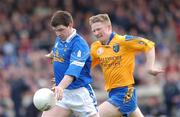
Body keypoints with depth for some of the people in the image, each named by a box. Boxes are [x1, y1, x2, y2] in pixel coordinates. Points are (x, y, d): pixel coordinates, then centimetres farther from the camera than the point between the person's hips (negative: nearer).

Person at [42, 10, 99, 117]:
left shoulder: (79, 44, -19)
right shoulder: (59, 39, 4)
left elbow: (73, 70, -33)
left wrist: (61, 87, -47)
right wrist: (51, 55, 49)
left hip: (79, 93, -7)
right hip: (62, 93, 7)